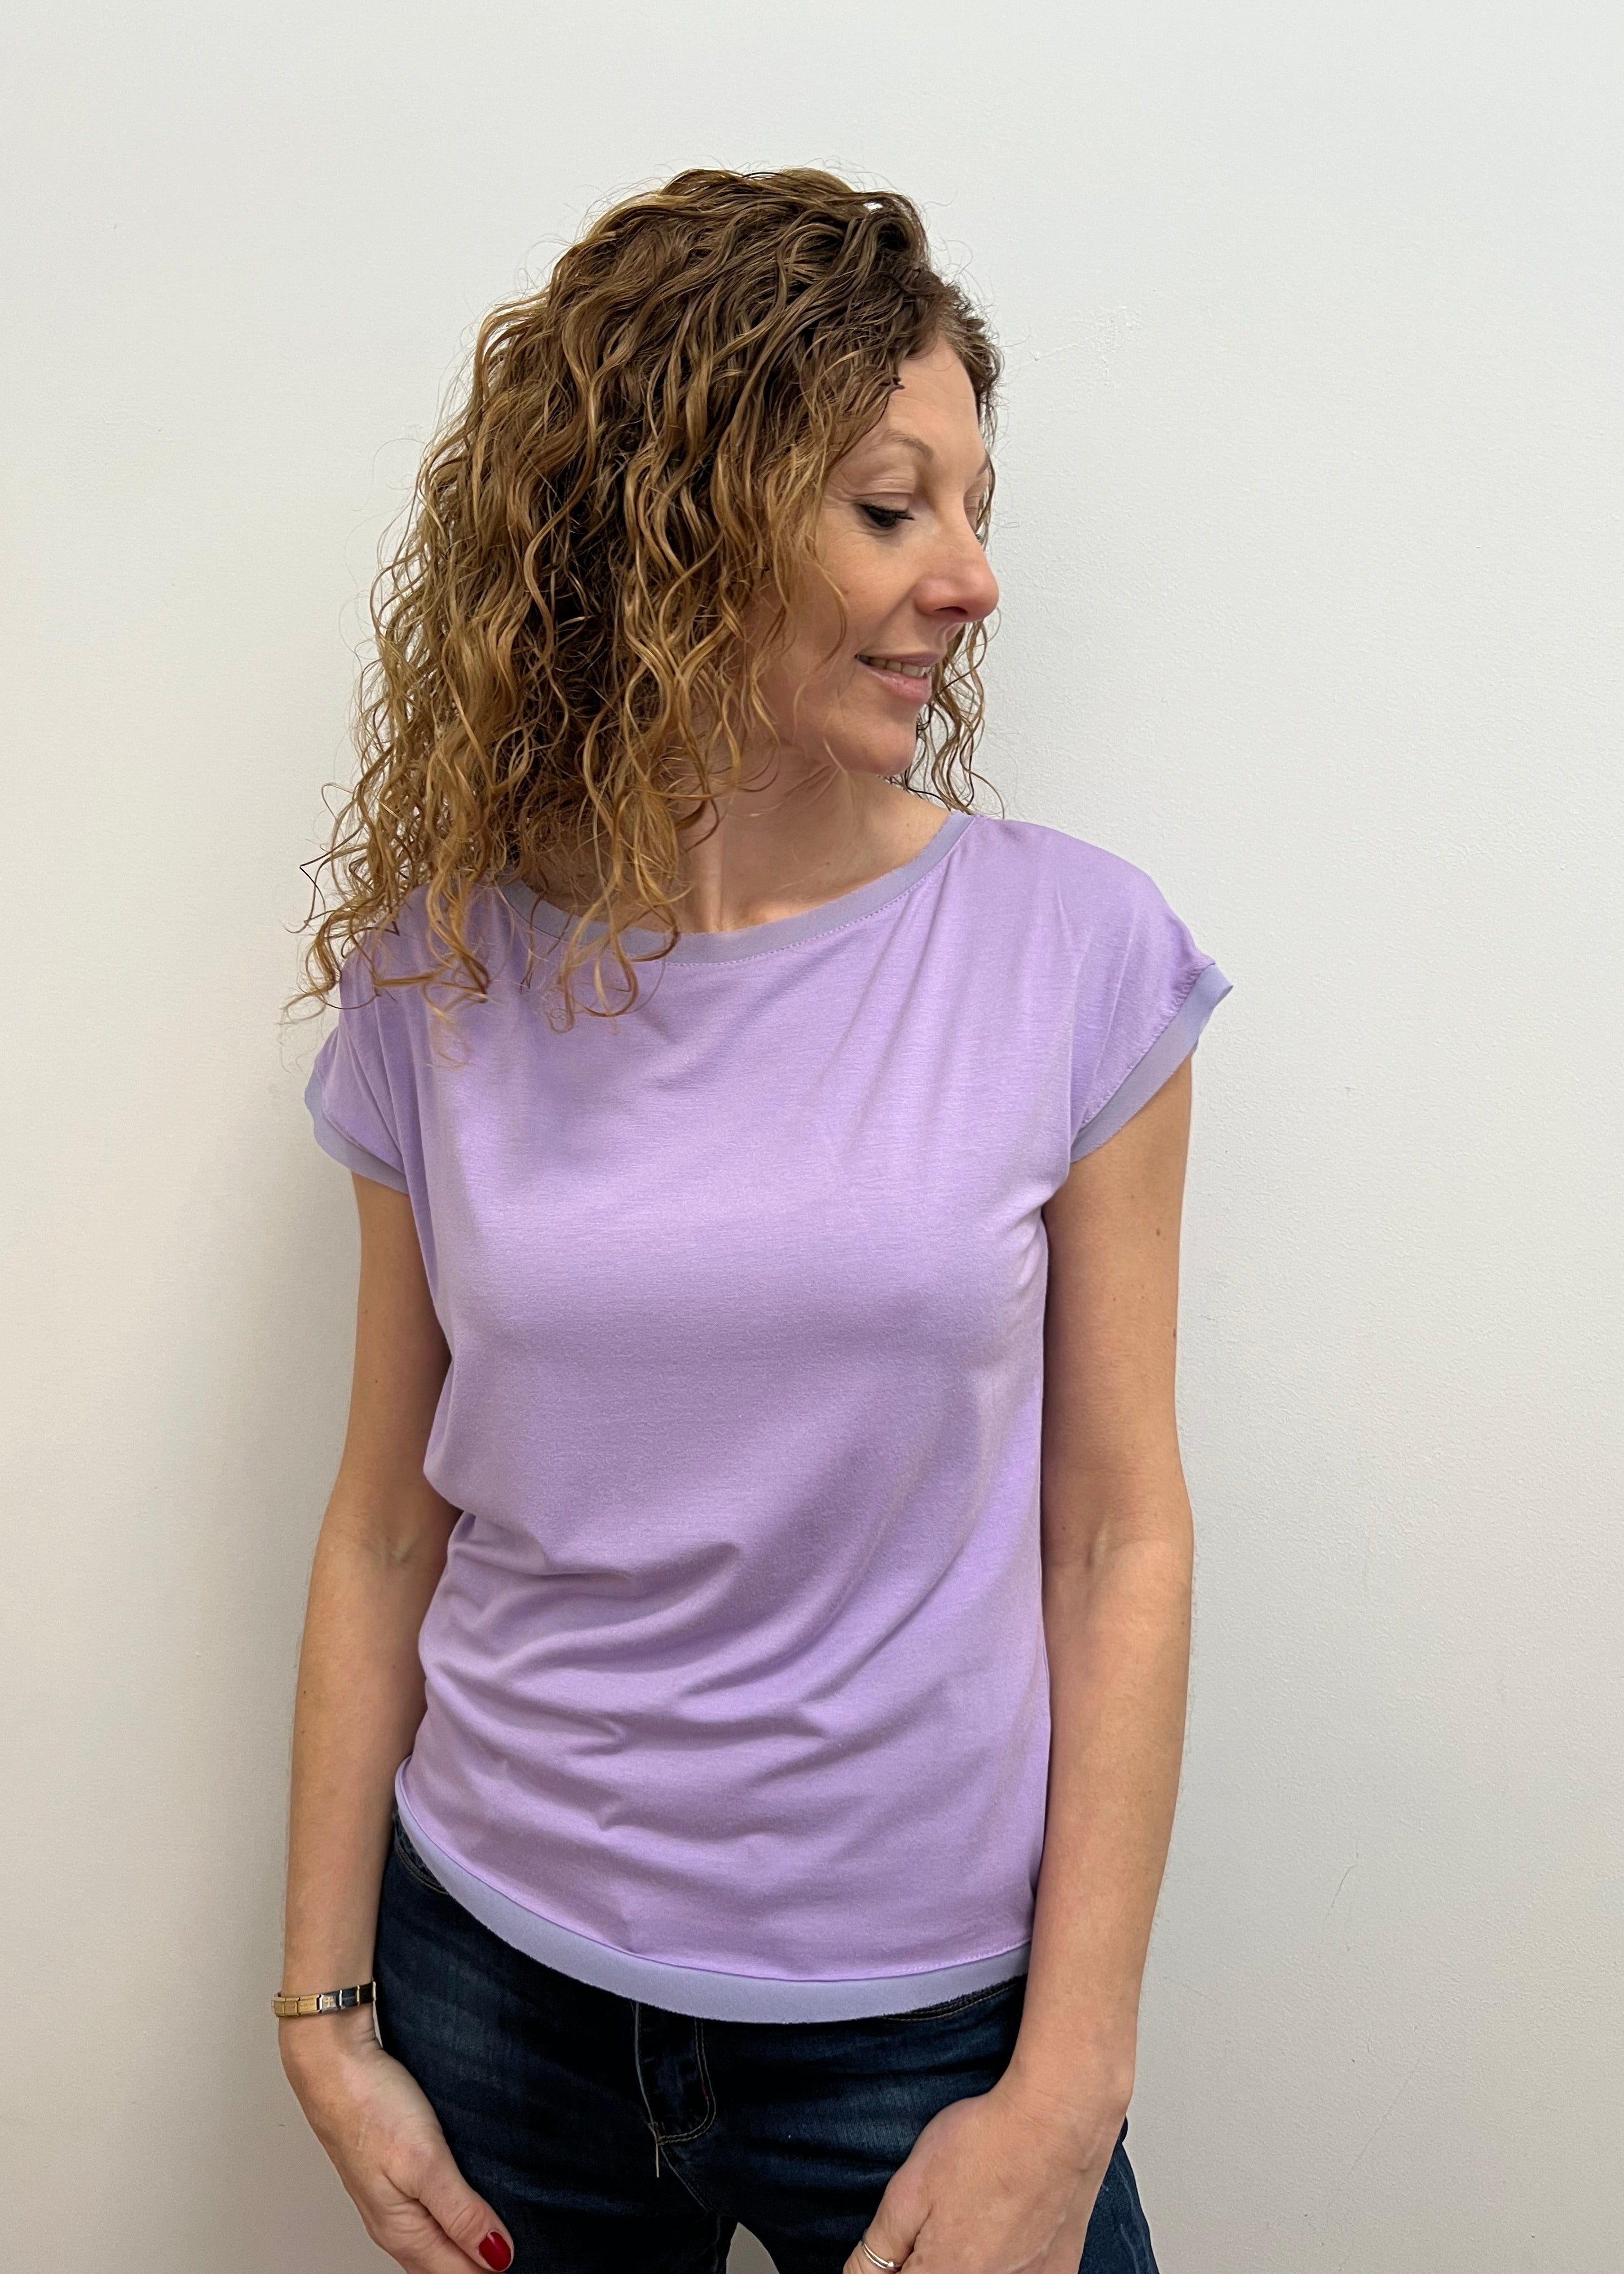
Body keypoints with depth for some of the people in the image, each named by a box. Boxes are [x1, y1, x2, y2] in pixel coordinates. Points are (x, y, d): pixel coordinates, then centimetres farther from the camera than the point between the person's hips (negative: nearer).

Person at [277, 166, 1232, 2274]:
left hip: (927, 2007, -1)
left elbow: (1118, 1534, -8)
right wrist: (328, 2014, 2)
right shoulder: (442, 976, -5)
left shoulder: (1068, 947, -10)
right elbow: (386, 1524, 1)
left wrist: (1067, 2096, -8)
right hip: (498, 1973, 2)